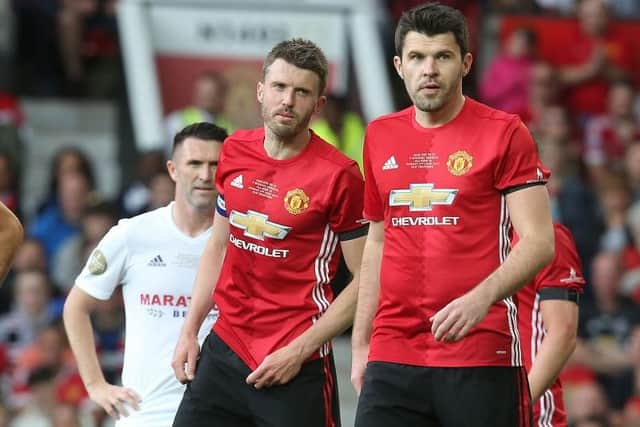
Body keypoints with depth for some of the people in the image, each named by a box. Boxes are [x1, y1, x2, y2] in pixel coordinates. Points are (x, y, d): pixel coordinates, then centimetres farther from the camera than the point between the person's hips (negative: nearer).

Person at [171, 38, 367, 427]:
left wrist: (299, 351, -14)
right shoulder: (235, 151, 6)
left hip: (296, 367, -6)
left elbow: (365, 279, -10)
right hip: (224, 349, 6)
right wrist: (190, 331, 12)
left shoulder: (339, 175, -12)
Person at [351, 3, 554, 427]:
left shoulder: (504, 133, -3)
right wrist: (360, 344, 17)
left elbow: (539, 242, -8)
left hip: (481, 359, -4)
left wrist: (479, 299, -24)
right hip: (392, 357, 4)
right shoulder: (380, 137, 13)